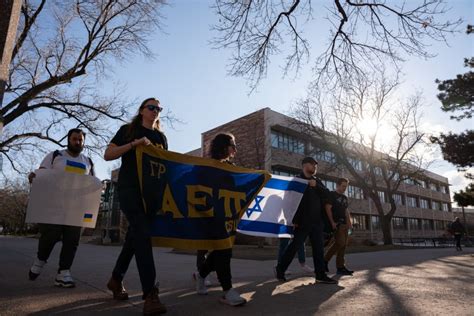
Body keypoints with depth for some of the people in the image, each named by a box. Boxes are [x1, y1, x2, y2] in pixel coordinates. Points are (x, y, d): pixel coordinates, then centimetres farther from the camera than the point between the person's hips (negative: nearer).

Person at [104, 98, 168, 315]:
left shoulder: (161, 137, 19)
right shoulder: (128, 130, 7)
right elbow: (108, 155, 0)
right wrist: (134, 144, -13)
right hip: (130, 188, -5)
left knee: (135, 234, 10)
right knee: (143, 234, -18)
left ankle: (116, 279, 29)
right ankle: (150, 294, -20)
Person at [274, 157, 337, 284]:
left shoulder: (317, 181, 16)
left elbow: (327, 194, 5)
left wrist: (316, 186, -12)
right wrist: (294, 220, -14)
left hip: (316, 221, 6)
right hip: (302, 221, -6)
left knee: (318, 248, 5)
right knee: (294, 246, 0)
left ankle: (321, 275, 10)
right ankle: (280, 270, 14)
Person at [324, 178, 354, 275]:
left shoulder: (344, 197, 20)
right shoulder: (332, 195, -4)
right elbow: (328, 208, -12)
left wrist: (349, 222, 8)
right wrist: (332, 222, -20)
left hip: (344, 223, 8)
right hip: (336, 223, -8)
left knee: (343, 244, 6)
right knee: (340, 243, -14)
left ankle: (340, 267, 12)